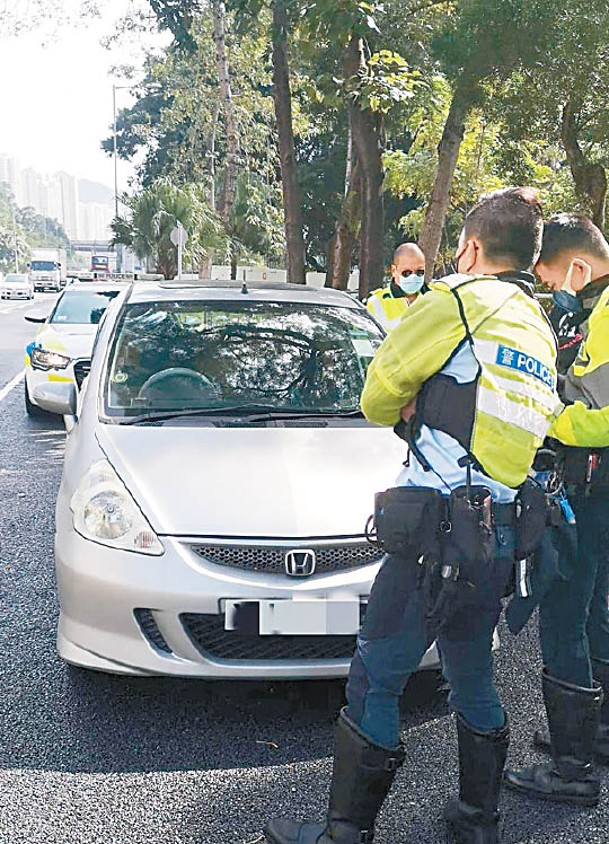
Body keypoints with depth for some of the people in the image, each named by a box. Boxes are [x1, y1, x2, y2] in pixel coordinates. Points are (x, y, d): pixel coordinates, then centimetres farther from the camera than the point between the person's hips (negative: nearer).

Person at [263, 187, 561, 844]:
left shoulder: (456, 301, -6)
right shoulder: (540, 332, 17)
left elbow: (377, 398, 0)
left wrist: (412, 407, 18)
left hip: (437, 535, -8)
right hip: (503, 537, 8)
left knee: (373, 682, 2)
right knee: (473, 682, 22)